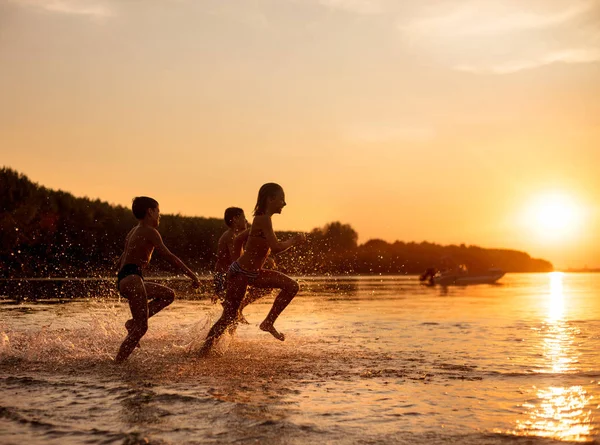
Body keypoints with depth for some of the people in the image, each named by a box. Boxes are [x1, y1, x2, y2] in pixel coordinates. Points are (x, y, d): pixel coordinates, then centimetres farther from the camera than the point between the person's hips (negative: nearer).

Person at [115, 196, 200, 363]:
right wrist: (193, 276, -12)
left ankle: (133, 322, 5)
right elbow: (169, 256, -13)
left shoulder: (133, 232, 22)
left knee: (168, 295, 18)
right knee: (141, 328, -8)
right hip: (132, 279, -9)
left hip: (123, 279, 9)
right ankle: (117, 363, -10)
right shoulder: (149, 231, -6)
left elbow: (121, 260, 26)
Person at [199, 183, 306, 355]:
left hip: (253, 273, 9)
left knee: (291, 286, 4)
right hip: (240, 274, -9)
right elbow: (276, 248, -28)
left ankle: (269, 323, 9)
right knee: (229, 317, -2)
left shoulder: (263, 219, 9)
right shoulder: (263, 219, -20)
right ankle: (205, 349, 13)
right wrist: (294, 241, -13)